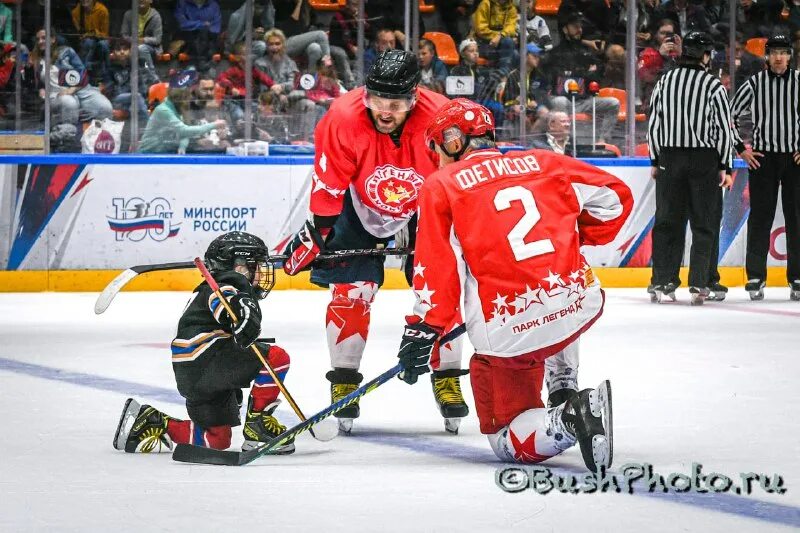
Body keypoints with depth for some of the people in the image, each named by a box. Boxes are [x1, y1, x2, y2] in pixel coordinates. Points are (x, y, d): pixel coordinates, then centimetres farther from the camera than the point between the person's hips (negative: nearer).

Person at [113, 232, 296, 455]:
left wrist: (235, 387, 41)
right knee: (277, 357, -15)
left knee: (218, 439, 15)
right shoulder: (226, 285, -1)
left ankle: (149, 422, 14)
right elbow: (230, 303, -27)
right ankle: (257, 424, -10)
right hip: (203, 363, -11)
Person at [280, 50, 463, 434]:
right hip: (360, 207, 0)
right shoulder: (343, 118, -32)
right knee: (350, 291, -8)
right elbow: (328, 185, -21)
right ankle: (343, 382, 5)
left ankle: (447, 379, 11)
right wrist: (316, 232, -21)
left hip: (424, 209, 1)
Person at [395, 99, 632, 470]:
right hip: (579, 305, 4)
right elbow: (614, 196, 19)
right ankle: (564, 394, 25)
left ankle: (566, 420, -20)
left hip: (509, 331, -4)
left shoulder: (441, 186, 6)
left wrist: (421, 332, 0)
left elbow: (436, 269, -3)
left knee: (508, 439, 11)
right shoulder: (542, 163, 16)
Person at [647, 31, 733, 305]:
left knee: (668, 221, 8)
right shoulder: (714, 86, -7)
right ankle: (701, 284, 1)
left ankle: (662, 282, 5)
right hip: (704, 160, -3)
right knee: (705, 224, 3)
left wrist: (655, 161, 14)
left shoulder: (665, 82, 4)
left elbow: (653, 123, 6)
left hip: (670, 159, 3)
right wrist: (725, 167, -1)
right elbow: (723, 128, -7)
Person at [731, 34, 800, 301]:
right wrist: (741, 149, 2)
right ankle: (755, 277, 3)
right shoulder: (754, 84, 2)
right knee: (760, 217, -1)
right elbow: (729, 116, 8)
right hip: (763, 158, 0)